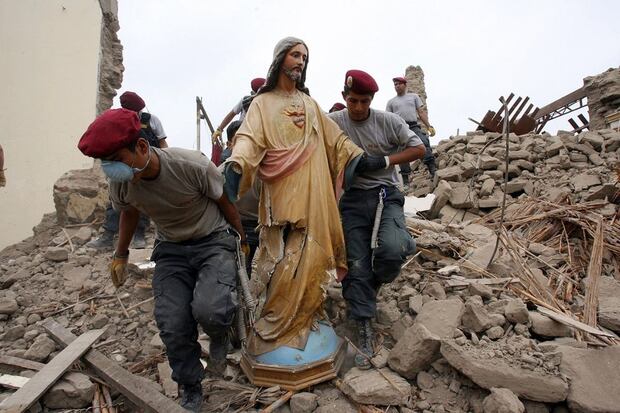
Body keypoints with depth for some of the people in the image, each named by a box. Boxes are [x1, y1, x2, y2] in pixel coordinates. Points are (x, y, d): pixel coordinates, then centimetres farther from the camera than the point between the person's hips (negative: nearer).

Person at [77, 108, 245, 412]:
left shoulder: (192, 166, -28)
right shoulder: (120, 183, -12)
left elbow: (224, 202, -10)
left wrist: (243, 239, 1)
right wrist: (120, 254, 20)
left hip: (213, 241, -4)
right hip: (171, 249, 4)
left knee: (209, 310, -28)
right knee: (173, 327, -5)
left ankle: (218, 337, 11)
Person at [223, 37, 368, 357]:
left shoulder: (310, 103, 21)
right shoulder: (263, 103, 7)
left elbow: (334, 137, 19)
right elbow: (249, 138, -11)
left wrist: (360, 156, 6)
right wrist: (236, 164, -31)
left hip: (312, 190, 4)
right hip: (281, 190, -4)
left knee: (308, 254, 4)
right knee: (283, 257, -6)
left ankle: (302, 314, 19)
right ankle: (274, 324, 8)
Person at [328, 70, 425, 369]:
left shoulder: (388, 121, 1)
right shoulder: (333, 122, 0)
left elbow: (418, 149, 4)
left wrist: (385, 161, -10)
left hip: (385, 194, 0)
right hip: (352, 198, 0)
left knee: (392, 249, -26)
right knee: (356, 265, -3)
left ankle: (374, 284, 11)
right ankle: (364, 335, 10)